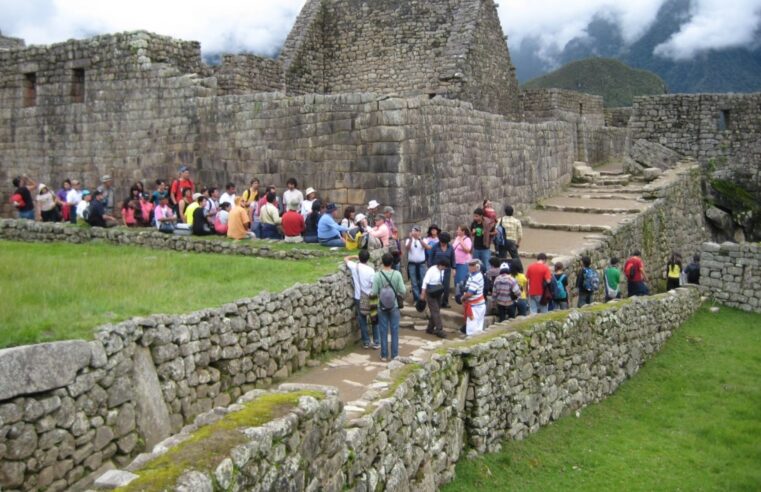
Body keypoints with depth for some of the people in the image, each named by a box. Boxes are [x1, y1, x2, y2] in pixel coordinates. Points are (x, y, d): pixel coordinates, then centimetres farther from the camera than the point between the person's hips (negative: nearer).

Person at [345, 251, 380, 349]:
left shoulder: (354, 266, -8)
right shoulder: (370, 270, -16)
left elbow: (345, 259, 13)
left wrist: (355, 257, 22)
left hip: (358, 298, 2)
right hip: (369, 298, -2)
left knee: (362, 321, 12)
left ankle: (366, 342, 16)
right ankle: (376, 342, 14)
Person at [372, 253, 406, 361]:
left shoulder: (377, 275, -12)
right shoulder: (397, 274, -12)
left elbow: (374, 292, -12)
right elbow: (403, 291, -12)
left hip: (382, 307, 0)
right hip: (394, 306, 0)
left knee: (383, 332, 9)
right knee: (394, 331, 10)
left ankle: (384, 355, 14)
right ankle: (394, 355, 14)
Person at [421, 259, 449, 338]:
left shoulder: (442, 270, -1)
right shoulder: (431, 270, -21)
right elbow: (425, 282, -19)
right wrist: (423, 294, -17)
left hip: (438, 293, 7)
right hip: (431, 293, -7)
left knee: (435, 311, 12)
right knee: (435, 311, -8)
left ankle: (430, 328, 24)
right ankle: (439, 330, -6)